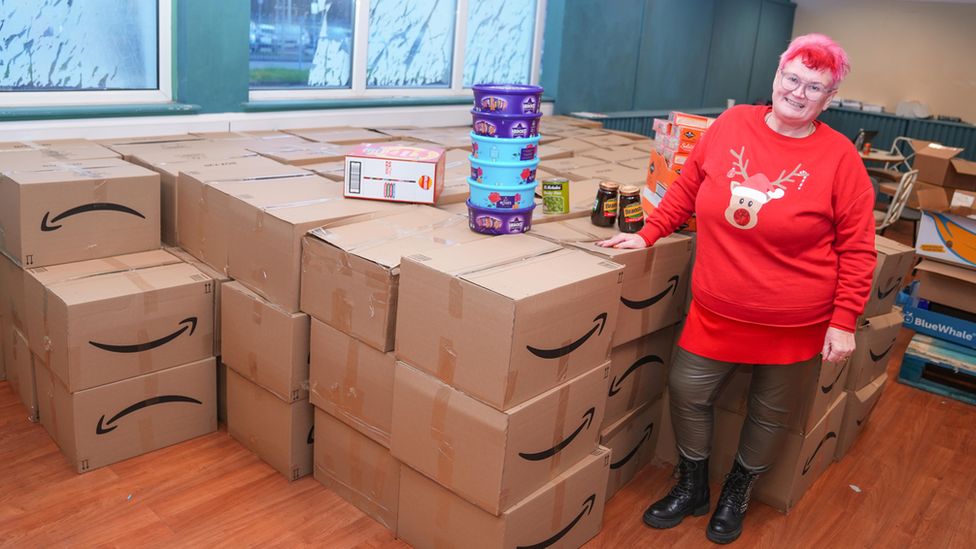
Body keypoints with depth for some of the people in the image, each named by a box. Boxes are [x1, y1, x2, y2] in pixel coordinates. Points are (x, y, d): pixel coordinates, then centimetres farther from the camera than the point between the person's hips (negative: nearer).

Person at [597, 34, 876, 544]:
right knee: (686, 392, 6)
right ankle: (692, 489, 33)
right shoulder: (731, 125, -3)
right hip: (717, 311, 2)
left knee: (769, 413, 14)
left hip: (795, 324, -2)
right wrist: (648, 234, 6)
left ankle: (736, 493, 42)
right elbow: (686, 187, 10)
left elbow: (857, 249, -6)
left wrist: (843, 322, -8)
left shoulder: (839, 157, -9)